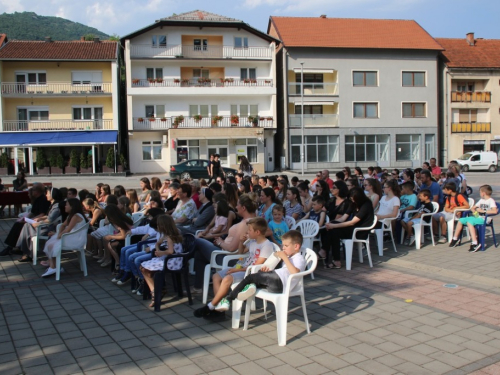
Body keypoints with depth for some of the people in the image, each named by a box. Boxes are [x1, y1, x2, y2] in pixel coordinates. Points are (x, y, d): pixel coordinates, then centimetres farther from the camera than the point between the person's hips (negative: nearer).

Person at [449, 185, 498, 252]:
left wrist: (483, 211, -22)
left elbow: (495, 211, -25)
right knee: (461, 220, 2)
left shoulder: (491, 201, -8)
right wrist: (474, 211, 2)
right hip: (478, 217, 9)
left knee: (469, 222, -33)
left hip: (484, 219, -9)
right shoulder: (481, 200, 19)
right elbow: (472, 208, 25)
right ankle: (455, 239, 12)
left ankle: (475, 244, -38)